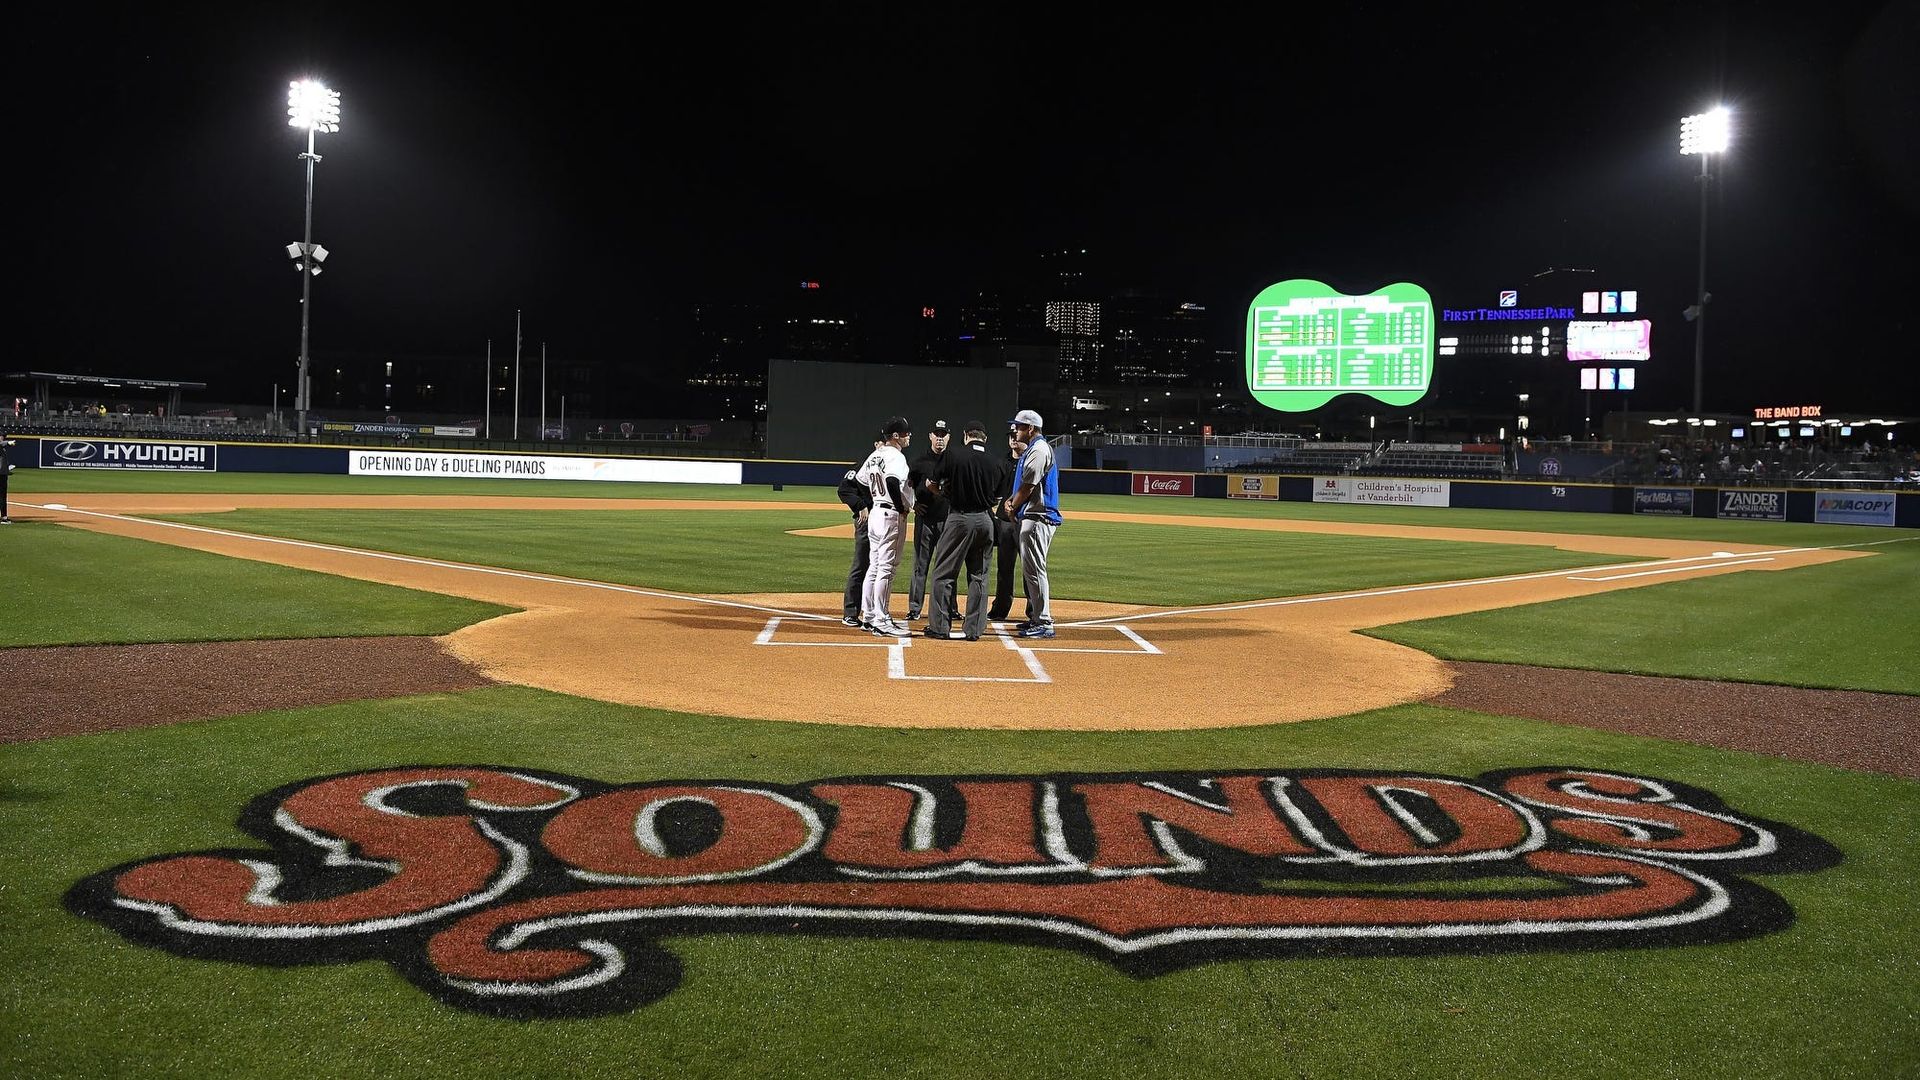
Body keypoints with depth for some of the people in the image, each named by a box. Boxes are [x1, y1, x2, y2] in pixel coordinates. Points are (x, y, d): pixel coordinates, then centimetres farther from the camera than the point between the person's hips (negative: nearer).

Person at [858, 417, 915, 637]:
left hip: (875, 512, 9)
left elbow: (859, 482, 21)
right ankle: (881, 621, -6)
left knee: (874, 566, 15)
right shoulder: (896, 456, -14)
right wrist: (902, 508, -18)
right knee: (886, 568, -7)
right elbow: (892, 482, -30)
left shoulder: (874, 456, 13)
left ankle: (869, 615, 22)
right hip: (891, 516, -9)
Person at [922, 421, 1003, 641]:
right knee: (978, 575, 11)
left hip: (959, 518, -3)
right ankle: (974, 629, 11)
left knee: (944, 573, 5)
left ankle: (940, 627, 3)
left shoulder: (954, 458, -8)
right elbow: (997, 498, 8)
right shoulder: (994, 464, 1)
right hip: (985, 520, 4)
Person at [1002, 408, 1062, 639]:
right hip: (1032, 517, 11)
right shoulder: (1033, 449, 19)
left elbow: (1027, 487, -16)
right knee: (1029, 569, 16)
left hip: (1037, 517, -11)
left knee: (1034, 569, -10)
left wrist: (1013, 509, -3)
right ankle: (1035, 617, 23)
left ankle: (1044, 623, -9)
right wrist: (1010, 500, 5)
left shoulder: (1038, 450, -14)